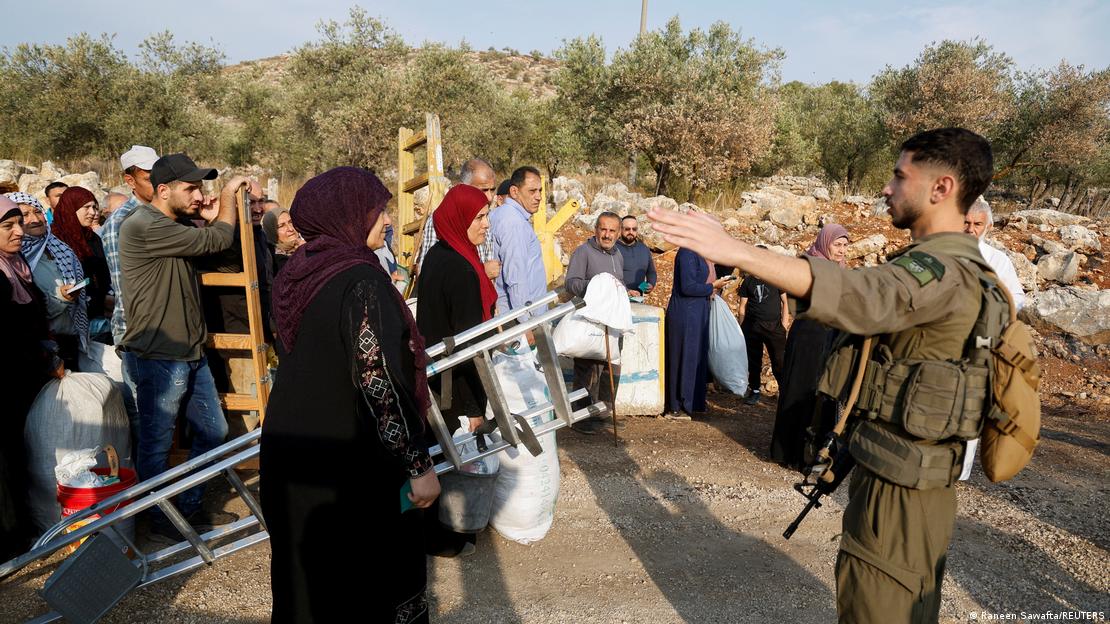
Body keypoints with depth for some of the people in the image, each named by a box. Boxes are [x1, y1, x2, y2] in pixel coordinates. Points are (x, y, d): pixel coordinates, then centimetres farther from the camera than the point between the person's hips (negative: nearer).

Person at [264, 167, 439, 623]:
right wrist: (418, 464, -19)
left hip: (293, 453, 8)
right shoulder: (361, 279, -21)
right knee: (380, 577, 11)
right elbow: (380, 381, -25)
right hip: (349, 461, -8)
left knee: (307, 574, 23)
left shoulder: (299, 271, 3)